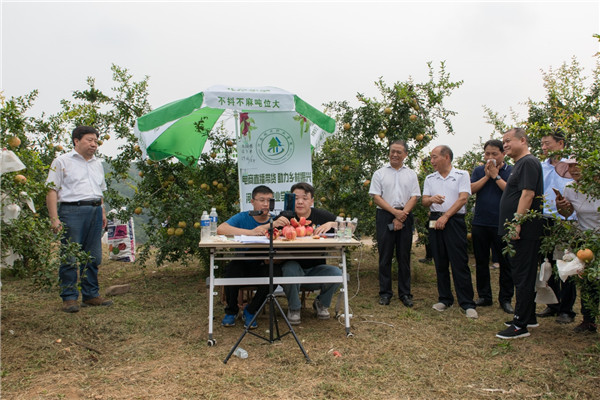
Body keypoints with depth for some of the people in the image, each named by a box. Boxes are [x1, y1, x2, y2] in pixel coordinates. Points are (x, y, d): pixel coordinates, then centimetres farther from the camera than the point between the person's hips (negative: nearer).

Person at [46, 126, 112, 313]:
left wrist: (103, 213, 18)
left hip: (95, 211, 6)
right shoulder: (62, 161, 2)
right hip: (71, 211, -6)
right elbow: (52, 191, -4)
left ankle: (91, 295, 17)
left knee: (93, 257, 8)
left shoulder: (97, 164, 21)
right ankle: (69, 298, 5)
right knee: (70, 257, -4)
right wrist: (54, 218, -12)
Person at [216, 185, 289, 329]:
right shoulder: (243, 217, -5)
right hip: (241, 263, -1)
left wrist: (273, 225, -38)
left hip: (262, 265, 1)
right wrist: (250, 232, -36)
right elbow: (220, 229, -25)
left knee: (276, 272, -29)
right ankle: (231, 311, -1)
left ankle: (250, 311, -4)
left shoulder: (275, 221, -3)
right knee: (232, 269, -32)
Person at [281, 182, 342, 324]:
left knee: (337, 274, -24)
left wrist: (331, 224, -21)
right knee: (290, 268, -35)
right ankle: (294, 308, -6)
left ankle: (321, 303, 9)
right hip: (293, 266, -2)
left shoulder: (321, 216, 1)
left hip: (316, 269, 2)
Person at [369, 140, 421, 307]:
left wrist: (401, 216, -10)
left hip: (405, 217, 1)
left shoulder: (411, 174, 10)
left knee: (404, 256, 5)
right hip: (385, 216, -1)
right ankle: (385, 293, 10)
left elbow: (414, 198, 3)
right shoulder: (380, 173, 6)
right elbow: (376, 197, -1)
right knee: (385, 256, 1)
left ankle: (405, 293, 13)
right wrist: (395, 212, -12)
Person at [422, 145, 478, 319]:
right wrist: (431, 199, -15)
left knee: (460, 263, -6)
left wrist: (445, 216, -13)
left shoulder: (462, 175, 2)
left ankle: (467, 303, -1)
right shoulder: (430, 178, 14)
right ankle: (444, 298, 18)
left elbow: (463, 199, -7)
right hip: (435, 222, 4)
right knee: (440, 263, 7)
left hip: (454, 221, -4)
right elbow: (424, 201, 9)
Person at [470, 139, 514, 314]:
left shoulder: (511, 171, 0)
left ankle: (505, 299, 12)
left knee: (506, 263, 1)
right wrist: (486, 176, -9)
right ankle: (484, 296, 21)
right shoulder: (479, 171, 11)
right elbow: (471, 189, -3)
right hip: (480, 223, 4)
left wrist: (496, 176, -11)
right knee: (481, 262, 10)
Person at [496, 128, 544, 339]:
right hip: (517, 231, 10)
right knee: (524, 274, 16)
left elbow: (527, 194, -22)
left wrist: (517, 222, -24)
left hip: (524, 231, -10)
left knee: (523, 276, -5)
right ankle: (529, 317, 27)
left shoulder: (529, 162, -13)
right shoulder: (519, 164, 19)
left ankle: (520, 325, 0)